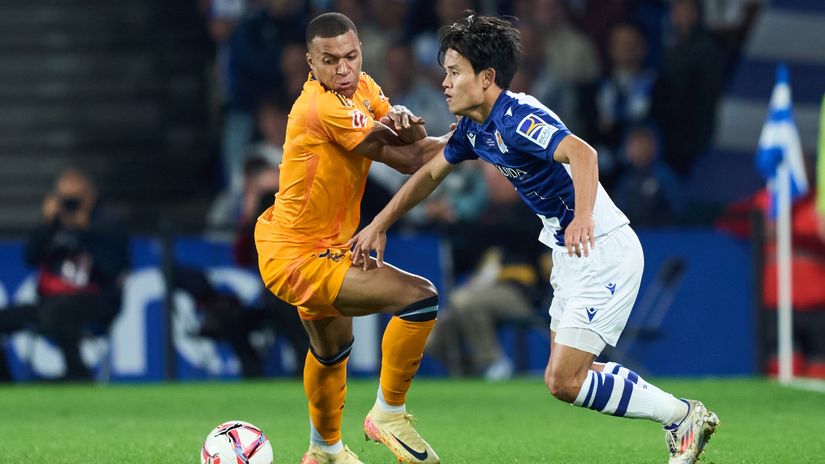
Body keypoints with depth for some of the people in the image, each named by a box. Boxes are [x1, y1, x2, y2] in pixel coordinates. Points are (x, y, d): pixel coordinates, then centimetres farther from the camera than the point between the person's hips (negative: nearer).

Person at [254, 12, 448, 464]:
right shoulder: (323, 108, -26)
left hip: (322, 248, 11)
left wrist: (405, 121, -27)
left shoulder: (362, 88, 1)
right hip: (297, 258, -11)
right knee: (419, 296, -21)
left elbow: (415, 143, -4)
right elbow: (408, 160, -21)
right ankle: (388, 414, -5)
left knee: (332, 347, 31)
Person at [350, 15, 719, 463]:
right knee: (570, 375, 15)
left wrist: (584, 216, -56)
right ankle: (678, 415, 23)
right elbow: (430, 173, 23)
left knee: (563, 381, -13)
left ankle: (684, 417, 1)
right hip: (569, 254, 10)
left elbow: (581, 153, -40)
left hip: (604, 251, -10)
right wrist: (379, 225, 21)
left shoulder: (518, 118, -23)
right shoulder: (474, 128, 6)